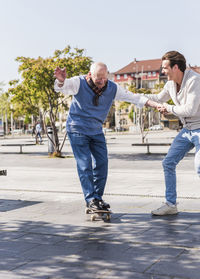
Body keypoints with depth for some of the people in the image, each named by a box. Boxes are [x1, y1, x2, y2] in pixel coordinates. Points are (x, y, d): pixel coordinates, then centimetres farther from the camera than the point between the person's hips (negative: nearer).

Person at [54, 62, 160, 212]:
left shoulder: (112, 88, -7)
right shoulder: (79, 83, -17)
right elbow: (61, 87, -33)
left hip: (96, 130, 4)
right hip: (78, 130, -4)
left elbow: (134, 97, -4)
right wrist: (61, 81, -58)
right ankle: (90, 199, -2)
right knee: (85, 164, -10)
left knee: (102, 163, 1)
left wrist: (155, 104, -15)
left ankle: (98, 197, 16)